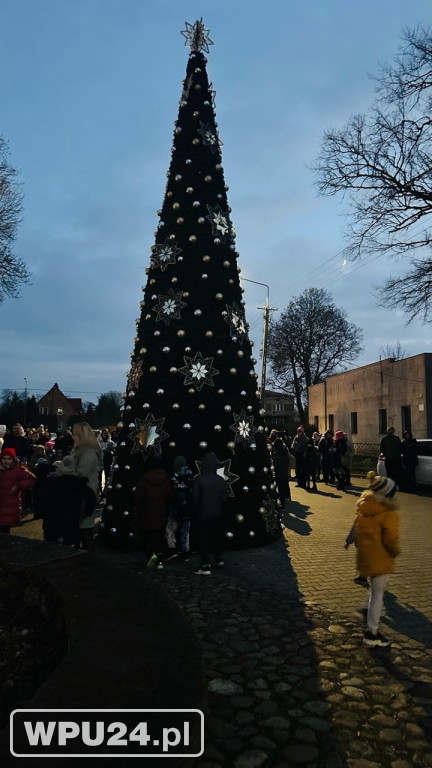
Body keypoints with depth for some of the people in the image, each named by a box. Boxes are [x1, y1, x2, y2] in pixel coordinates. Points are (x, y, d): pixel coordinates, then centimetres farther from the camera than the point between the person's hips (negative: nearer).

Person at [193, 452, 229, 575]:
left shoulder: (199, 480, -16)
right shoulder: (221, 480, -7)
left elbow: (195, 498, -14)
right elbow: (225, 497, -5)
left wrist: (197, 510, 4)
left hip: (203, 514, -4)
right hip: (217, 514, 4)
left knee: (204, 539, 2)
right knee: (217, 535, 21)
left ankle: (206, 566, 2)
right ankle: (219, 558, 36)